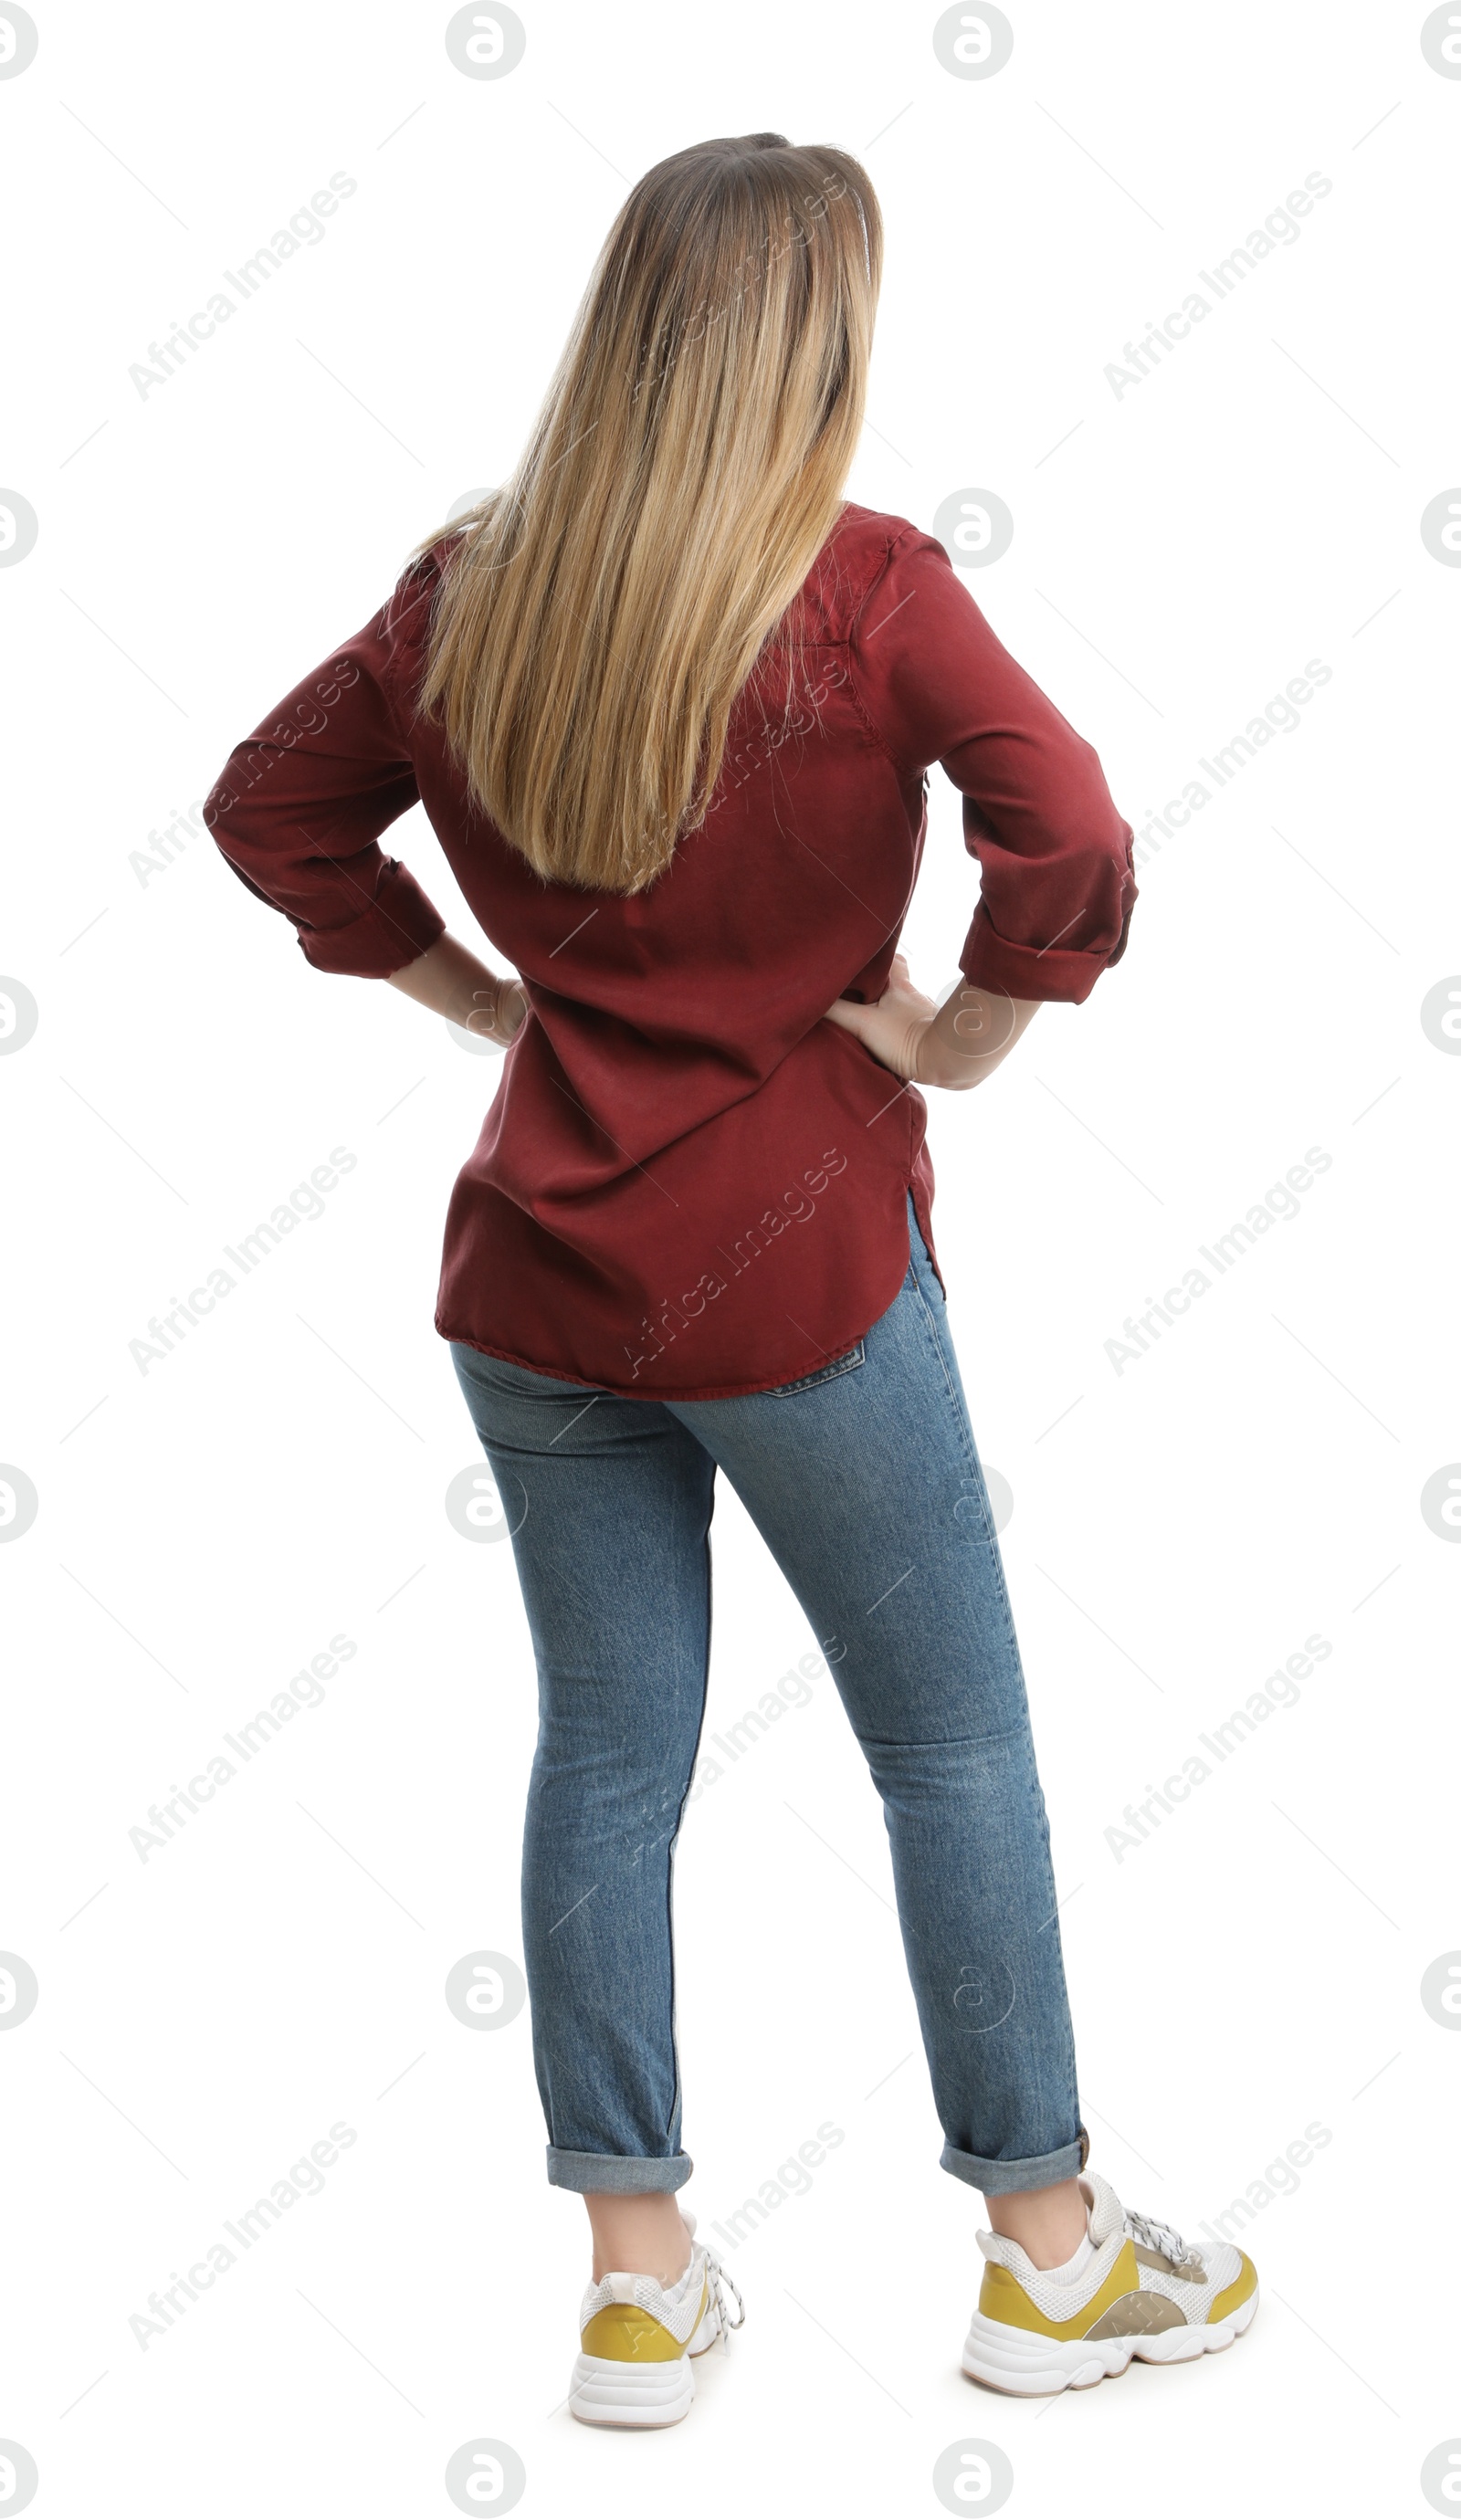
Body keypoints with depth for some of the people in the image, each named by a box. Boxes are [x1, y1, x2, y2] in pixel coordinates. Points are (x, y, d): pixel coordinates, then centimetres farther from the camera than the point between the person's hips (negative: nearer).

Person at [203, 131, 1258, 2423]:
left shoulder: (470, 591, 2)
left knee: (607, 1759, 12)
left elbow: (271, 807, 10)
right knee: (956, 1744, 10)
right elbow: (1075, 846, -25)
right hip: (797, 1264, -5)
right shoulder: (865, 592, -14)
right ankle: (1050, 2254, 22)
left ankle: (637, 2282, 21)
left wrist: (479, 996, 11)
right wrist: (965, 1034, -9)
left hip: (534, 1268, 5)